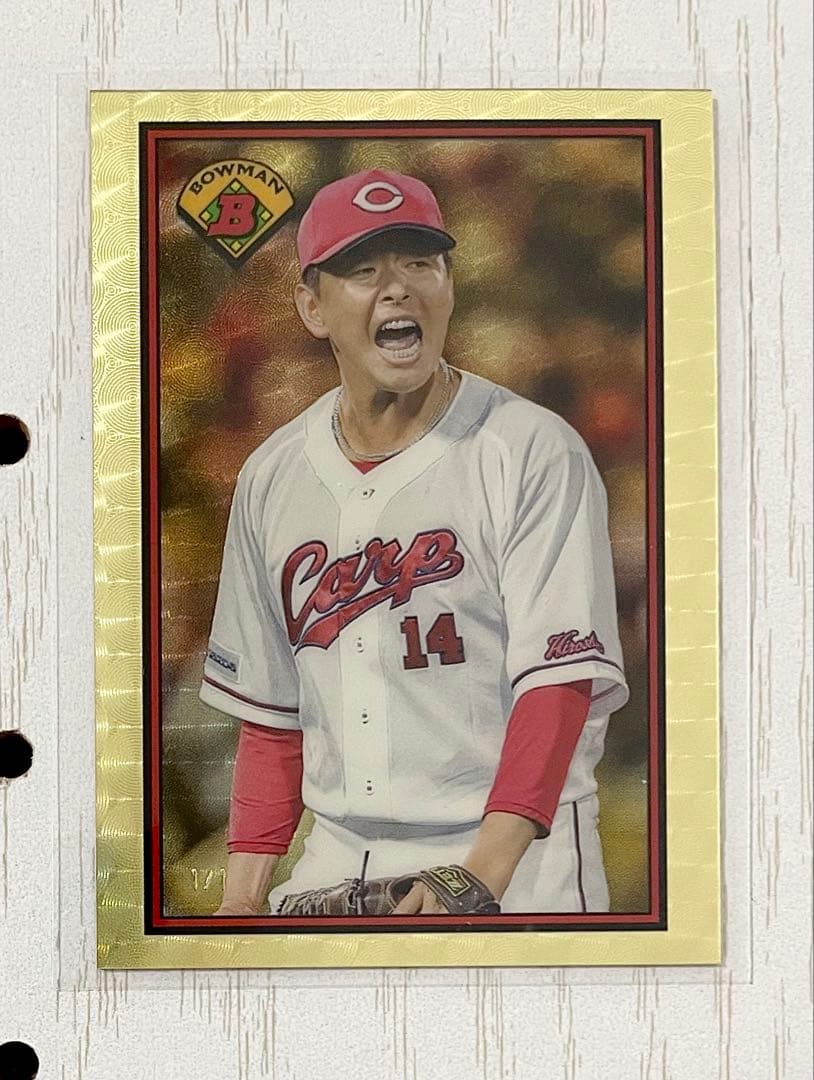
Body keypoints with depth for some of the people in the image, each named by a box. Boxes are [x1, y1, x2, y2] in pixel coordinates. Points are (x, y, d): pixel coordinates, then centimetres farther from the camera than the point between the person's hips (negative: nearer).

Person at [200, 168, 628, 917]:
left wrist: (481, 875, -25)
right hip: (334, 865, 4)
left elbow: (559, 682, -15)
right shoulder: (272, 477, 7)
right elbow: (268, 713, 11)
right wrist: (244, 892, 5)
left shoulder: (536, 452, -8)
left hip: (517, 863, -4)